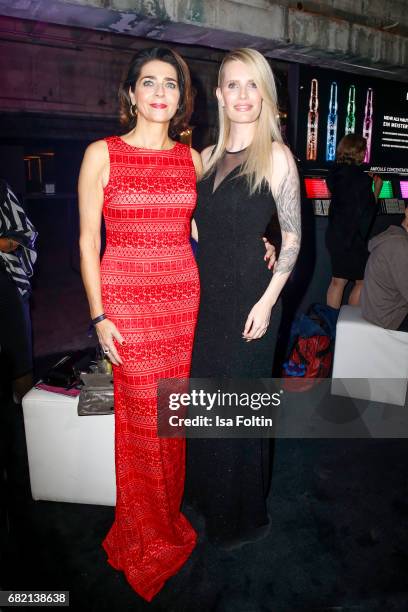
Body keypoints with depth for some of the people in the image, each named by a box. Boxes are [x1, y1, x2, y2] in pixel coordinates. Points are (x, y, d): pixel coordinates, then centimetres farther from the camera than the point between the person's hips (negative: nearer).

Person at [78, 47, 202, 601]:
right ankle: (149, 535, 29)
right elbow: (88, 241, -3)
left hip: (183, 296, 4)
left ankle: (168, 514, 37)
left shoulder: (192, 158, 9)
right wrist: (99, 315, -7)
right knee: (142, 414, 3)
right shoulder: (102, 154, -2)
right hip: (127, 299, -3)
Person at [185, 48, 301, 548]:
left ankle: (242, 515, 31)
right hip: (206, 295, 6)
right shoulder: (209, 155, 11)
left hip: (250, 297, -6)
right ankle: (205, 492, 40)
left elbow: (292, 237, -8)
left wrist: (267, 301, -14)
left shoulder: (275, 156, -6)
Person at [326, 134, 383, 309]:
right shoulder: (361, 178, -17)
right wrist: (377, 189, 0)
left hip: (334, 235, 7)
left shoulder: (335, 173, 5)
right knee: (363, 281, 9)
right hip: (352, 238, -7)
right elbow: (368, 210, -12)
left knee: (337, 281, 15)